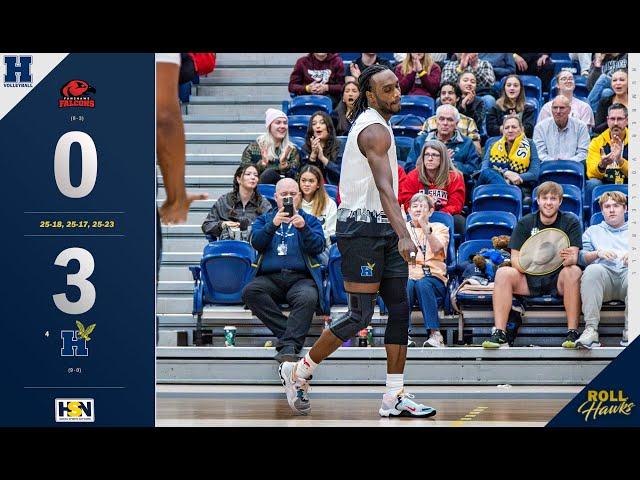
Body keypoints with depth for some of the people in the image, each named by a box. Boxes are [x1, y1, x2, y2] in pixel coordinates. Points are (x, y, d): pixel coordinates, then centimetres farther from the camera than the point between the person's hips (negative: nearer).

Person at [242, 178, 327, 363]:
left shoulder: (310, 220, 21)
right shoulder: (265, 219, 24)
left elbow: (318, 247, 2)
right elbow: (256, 242, 3)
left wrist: (303, 228, -15)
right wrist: (273, 225, -14)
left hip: (301, 278, -1)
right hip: (270, 278, 2)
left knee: (308, 298, -36)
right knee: (250, 291, -31)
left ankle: (289, 345, -39)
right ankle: (289, 333, -30)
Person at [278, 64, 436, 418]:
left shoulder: (371, 124, 16)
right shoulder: (375, 130, -16)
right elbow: (384, 187, -29)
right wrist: (403, 234, -39)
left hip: (382, 228, 10)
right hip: (362, 227, -10)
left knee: (400, 310, 4)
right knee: (360, 315, -7)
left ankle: (394, 397, 4)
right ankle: (298, 372, 8)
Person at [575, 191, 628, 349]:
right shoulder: (593, 231, 32)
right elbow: (581, 257, 16)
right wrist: (598, 253, -4)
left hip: (628, 271, -1)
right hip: (605, 273, 1)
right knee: (592, 270, -37)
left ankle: (630, 331, -41)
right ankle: (591, 330, -43)